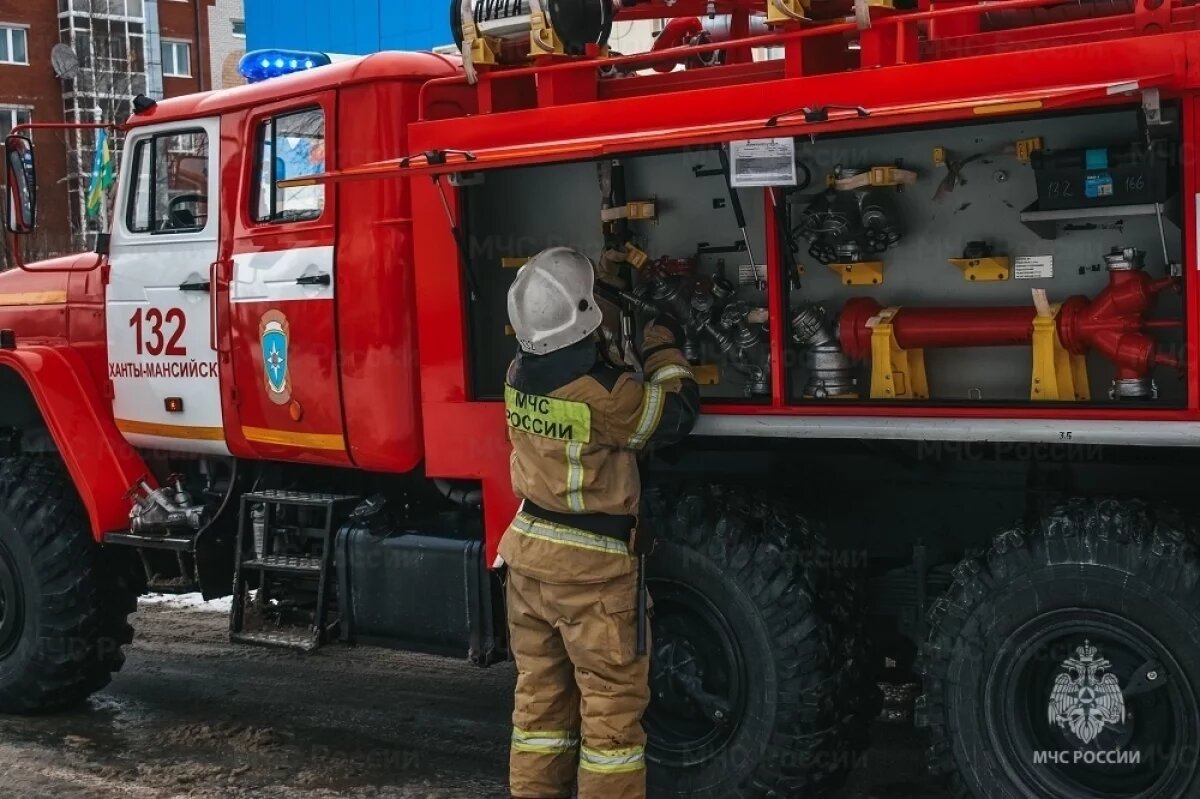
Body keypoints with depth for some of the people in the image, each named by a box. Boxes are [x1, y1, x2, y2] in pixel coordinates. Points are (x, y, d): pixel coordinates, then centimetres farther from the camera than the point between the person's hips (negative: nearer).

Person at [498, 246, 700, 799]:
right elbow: (675, 412, -8)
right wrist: (663, 343, 6)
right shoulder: (603, 395, -23)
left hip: (528, 553, 7)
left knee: (540, 691, 17)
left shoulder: (519, 377, -1)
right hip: (591, 566, -7)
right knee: (613, 698, 4)